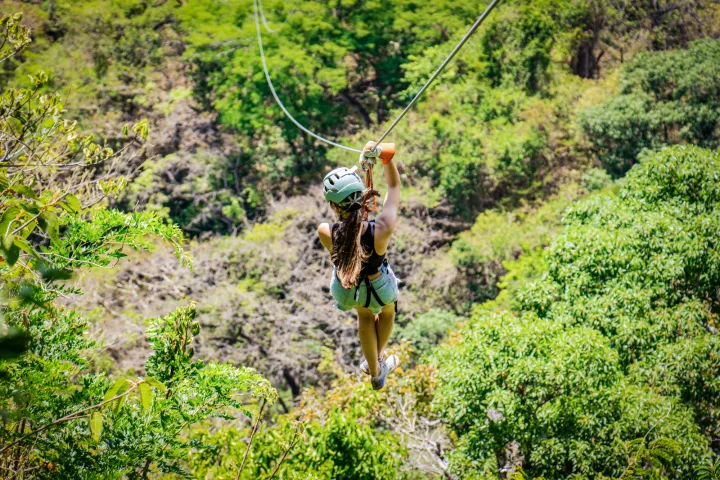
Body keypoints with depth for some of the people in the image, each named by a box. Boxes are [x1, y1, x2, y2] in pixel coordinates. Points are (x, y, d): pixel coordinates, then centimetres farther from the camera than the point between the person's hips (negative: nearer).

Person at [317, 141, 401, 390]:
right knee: (387, 309, 39)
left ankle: (375, 371, 60)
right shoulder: (383, 229, -40)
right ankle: (379, 358, 66)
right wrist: (386, 157, -27)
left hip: (345, 292, 1)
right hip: (379, 289, -1)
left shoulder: (326, 233, -38)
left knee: (365, 314, 39)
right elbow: (394, 186, -21)